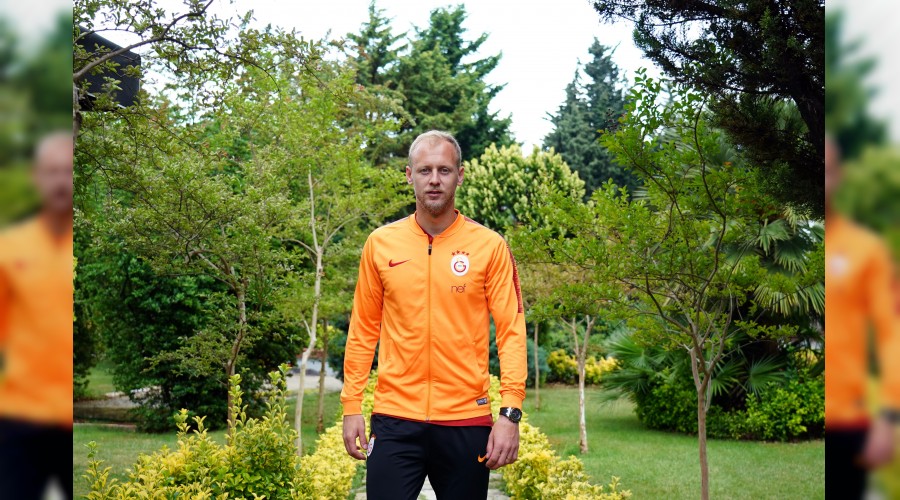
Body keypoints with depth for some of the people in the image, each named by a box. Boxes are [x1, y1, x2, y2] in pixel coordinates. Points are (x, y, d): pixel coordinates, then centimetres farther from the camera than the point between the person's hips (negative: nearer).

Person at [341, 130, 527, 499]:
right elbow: (363, 330, 9)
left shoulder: (490, 246, -1)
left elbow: (511, 331, -3)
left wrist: (510, 412, -11)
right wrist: (351, 405, 5)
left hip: (467, 420, -1)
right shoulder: (380, 243, 5)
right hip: (395, 418, 1)